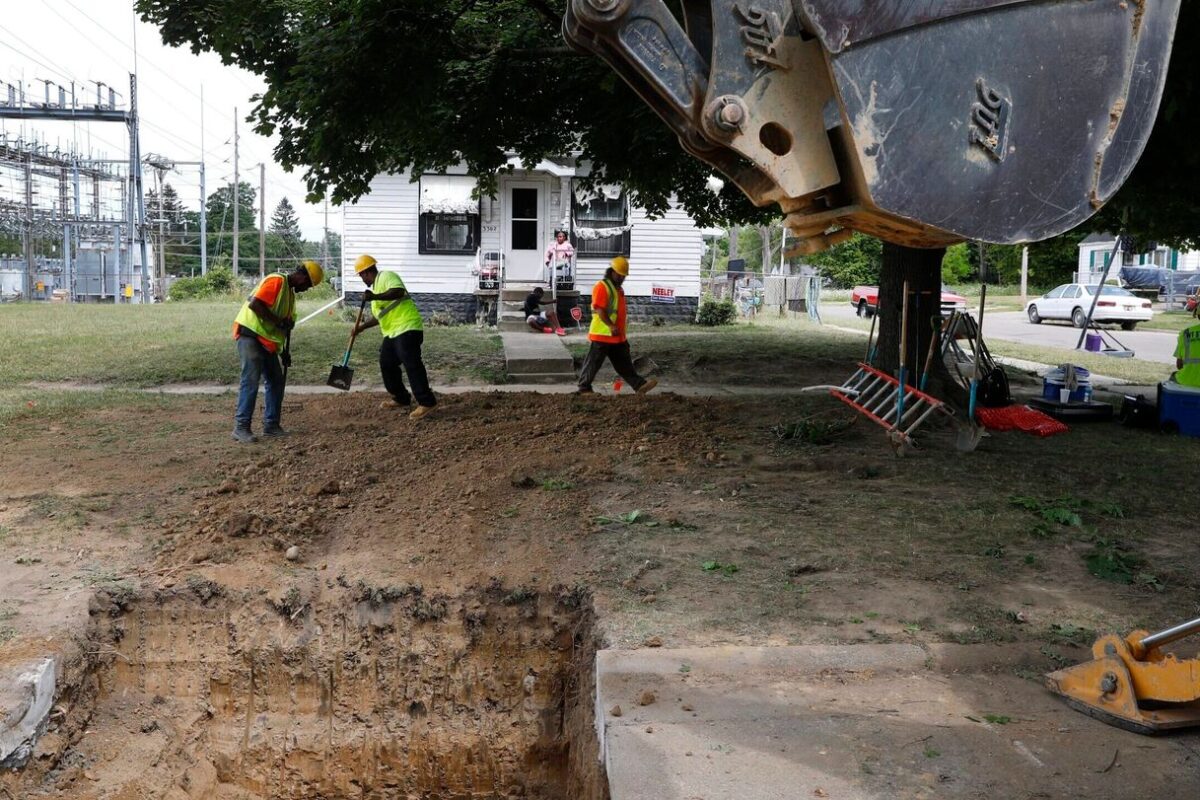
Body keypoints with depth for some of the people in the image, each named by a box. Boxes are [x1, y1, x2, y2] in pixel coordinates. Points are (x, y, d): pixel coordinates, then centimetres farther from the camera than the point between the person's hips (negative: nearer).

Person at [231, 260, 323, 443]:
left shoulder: (290, 291, 17)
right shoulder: (276, 281, -13)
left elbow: (284, 324, 22)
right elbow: (254, 304, -25)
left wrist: (283, 351, 19)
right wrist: (279, 321, -22)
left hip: (267, 341, 10)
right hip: (250, 334, -10)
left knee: (276, 381, 9)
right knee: (251, 380, -13)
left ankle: (271, 425, 15)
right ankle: (241, 427, -11)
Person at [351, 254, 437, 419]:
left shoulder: (386, 276, -6)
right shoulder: (376, 286, 25)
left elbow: (398, 291, -28)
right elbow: (380, 316, 30)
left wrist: (375, 297, -34)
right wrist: (362, 327, 29)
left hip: (407, 328, -11)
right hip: (392, 332, 11)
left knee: (412, 364, -16)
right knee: (386, 364, 12)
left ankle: (426, 402, -17)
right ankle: (401, 398, 22)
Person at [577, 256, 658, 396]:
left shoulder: (618, 289, 18)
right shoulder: (601, 287, -12)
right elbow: (599, 310, -22)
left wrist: (622, 332, 24)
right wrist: (611, 326, -28)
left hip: (618, 336, 9)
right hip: (602, 335, -9)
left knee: (625, 364, 10)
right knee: (593, 363, 0)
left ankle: (639, 385, 9)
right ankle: (584, 388, 8)